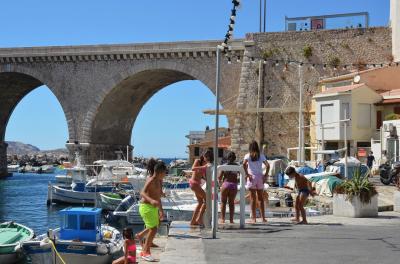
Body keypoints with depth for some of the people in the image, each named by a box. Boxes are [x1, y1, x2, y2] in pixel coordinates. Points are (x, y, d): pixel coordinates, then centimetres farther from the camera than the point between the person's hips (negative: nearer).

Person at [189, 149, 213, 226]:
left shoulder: (205, 164, 11)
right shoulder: (197, 161, -7)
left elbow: (204, 176, 12)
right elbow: (193, 168, -26)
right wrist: (203, 167, -33)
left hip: (197, 184, 9)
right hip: (194, 182, -9)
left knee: (201, 202, 14)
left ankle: (193, 221, 18)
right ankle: (199, 218, -10)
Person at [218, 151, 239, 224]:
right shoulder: (237, 166, 4)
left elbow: (219, 177, -2)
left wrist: (220, 182, 17)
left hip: (225, 184, -1)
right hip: (234, 185, 1)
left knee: (223, 202, 8)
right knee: (231, 202, 11)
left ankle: (222, 219, 2)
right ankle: (231, 219, 8)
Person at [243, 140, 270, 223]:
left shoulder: (248, 155, 1)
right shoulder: (261, 156, 7)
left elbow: (244, 164, -16)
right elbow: (267, 165, -4)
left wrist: (247, 174, -12)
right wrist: (265, 175, -1)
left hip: (252, 177, -2)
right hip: (260, 177, 2)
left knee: (253, 198, 1)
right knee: (261, 198, 10)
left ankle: (253, 218, -1)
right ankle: (263, 217, 8)